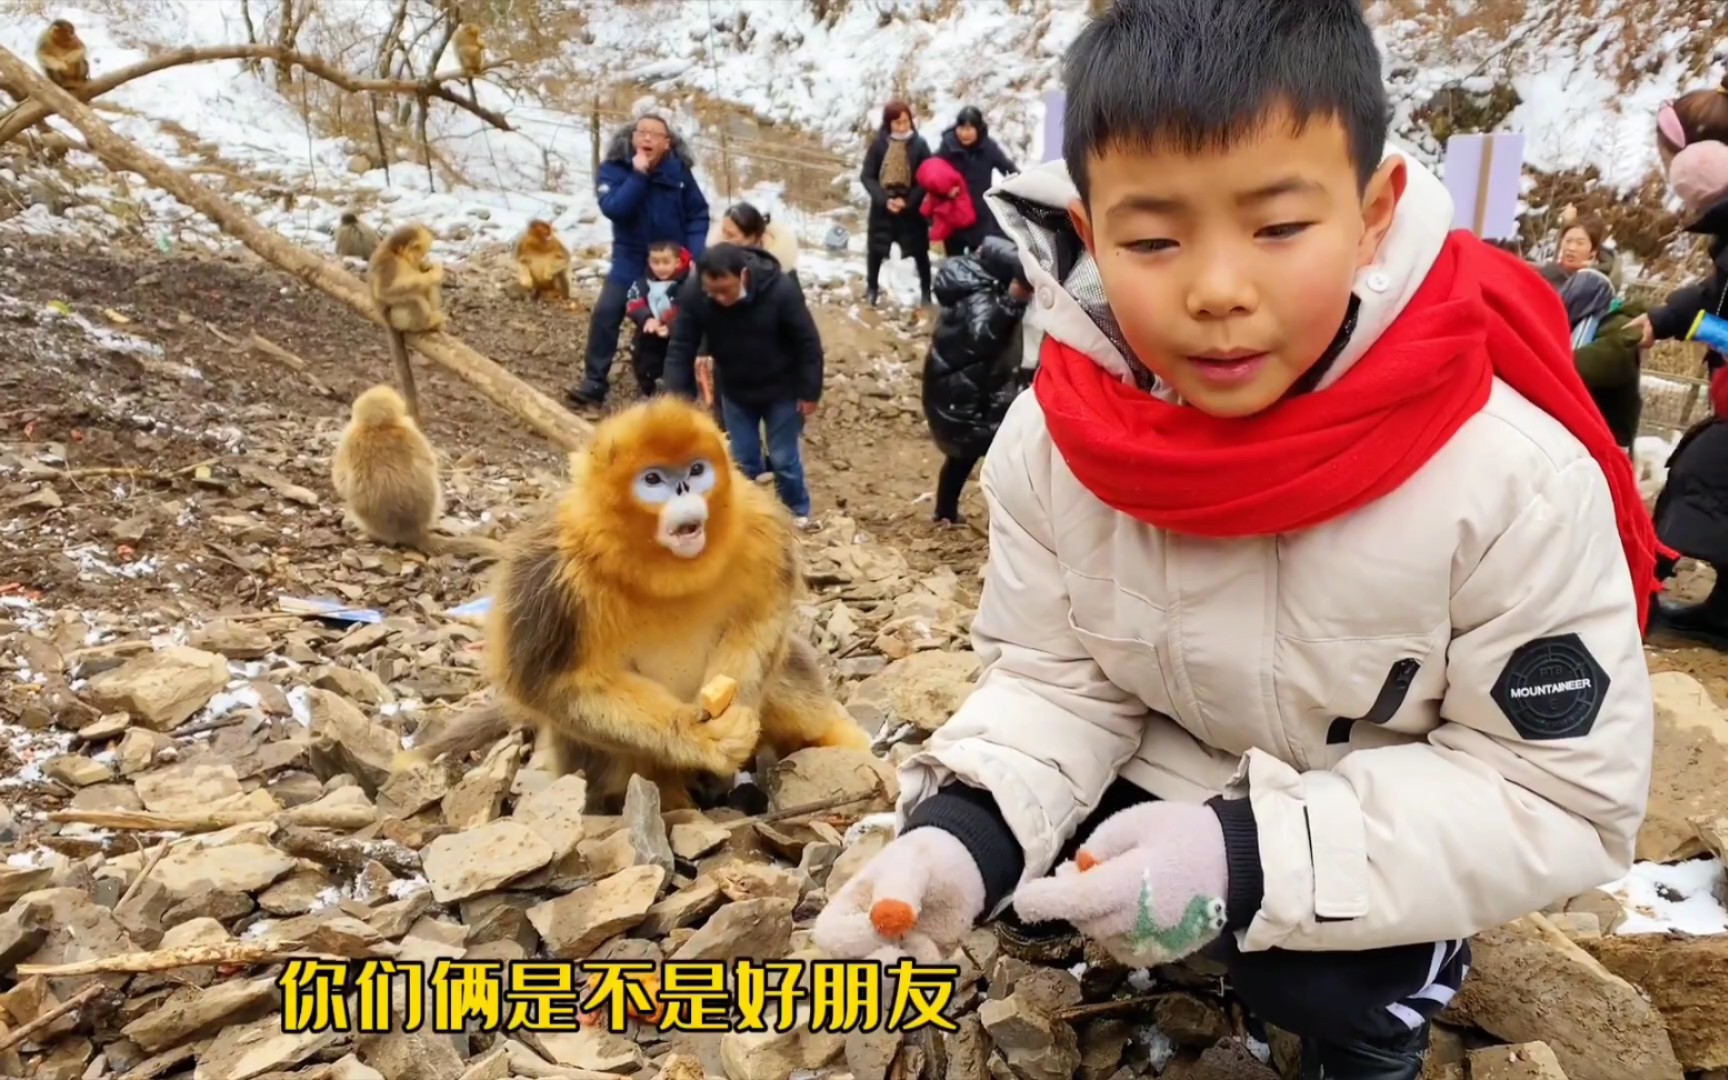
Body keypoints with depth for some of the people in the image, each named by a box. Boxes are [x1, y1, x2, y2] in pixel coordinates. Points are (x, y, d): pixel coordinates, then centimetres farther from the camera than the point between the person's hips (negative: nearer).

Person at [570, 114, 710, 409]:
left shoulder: (679, 169, -9)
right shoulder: (613, 169, -13)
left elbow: (698, 214, -4)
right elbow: (613, 209, -28)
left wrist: (695, 256, -13)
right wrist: (638, 175, -32)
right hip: (631, 258, -1)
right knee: (606, 313, -13)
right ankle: (594, 384, -6)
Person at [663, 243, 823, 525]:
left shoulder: (781, 290, -31)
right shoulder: (694, 297, -25)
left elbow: (808, 343, -19)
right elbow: (680, 349, -16)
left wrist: (809, 392, -13)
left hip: (781, 390, -3)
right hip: (734, 391, 3)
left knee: (783, 457, 8)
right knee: (744, 458, 12)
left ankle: (798, 509, 33)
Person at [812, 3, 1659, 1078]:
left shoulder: (1514, 475, -31)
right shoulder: (1050, 440, -21)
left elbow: (1565, 796, -23)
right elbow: (1052, 678, -8)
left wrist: (1257, 861, -36)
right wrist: (965, 829, -31)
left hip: (1388, 834, -3)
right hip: (1170, 784, 4)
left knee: (1329, 983, -27)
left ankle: (1393, 992, 10)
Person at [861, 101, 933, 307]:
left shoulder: (919, 144, -8)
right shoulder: (879, 143, -7)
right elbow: (867, 176, -6)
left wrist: (908, 201, -19)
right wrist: (884, 199, -18)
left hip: (912, 207, -1)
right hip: (882, 206, 1)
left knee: (919, 251, 9)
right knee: (875, 250, 11)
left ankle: (925, 290, 27)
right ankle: (872, 287, 33)